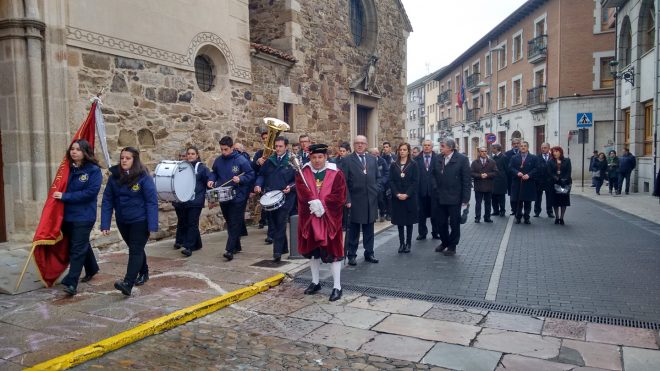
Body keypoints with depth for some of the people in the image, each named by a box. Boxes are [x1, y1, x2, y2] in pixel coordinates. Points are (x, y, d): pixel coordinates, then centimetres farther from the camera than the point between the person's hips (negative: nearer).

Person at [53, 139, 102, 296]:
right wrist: (58, 194, -4)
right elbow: (60, 188, 17)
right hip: (67, 215, 6)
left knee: (77, 249, -7)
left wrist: (65, 196, -19)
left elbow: (91, 192, -19)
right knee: (82, 244, 21)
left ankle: (71, 283, -7)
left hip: (84, 217, -6)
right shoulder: (68, 169, 9)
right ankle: (92, 269, 39)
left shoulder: (94, 171, -10)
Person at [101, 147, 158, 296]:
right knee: (135, 249, 19)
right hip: (122, 221, 5)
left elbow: (152, 201, -16)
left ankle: (128, 283, -15)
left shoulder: (144, 177, -14)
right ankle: (143, 273, 38)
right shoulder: (114, 176, -2)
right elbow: (107, 201, -2)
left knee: (135, 250, -9)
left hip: (140, 220, -5)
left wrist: (152, 225, -22)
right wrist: (105, 224, -9)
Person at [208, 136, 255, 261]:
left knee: (235, 223, -7)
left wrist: (240, 179, -24)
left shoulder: (241, 160, -10)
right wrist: (211, 180, 0)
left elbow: (251, 175, -8)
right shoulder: (218, 160, 4)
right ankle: (236, 246, 28)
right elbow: (214, 173, 20)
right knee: (229, 222, 15)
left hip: (238, 197, -6)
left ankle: (229, 250, -8)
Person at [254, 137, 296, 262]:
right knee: (272, 224, 11)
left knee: (280, 224, -9)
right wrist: (258, 184, -2)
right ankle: (284, 248, 27)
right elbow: (262, 175, 16)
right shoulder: (269, 161, 10)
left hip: (285, 198, -5)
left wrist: (291, 187, -19)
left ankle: (277, 251, -6)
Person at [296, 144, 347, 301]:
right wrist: (313, 202, -27)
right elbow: (302, 191, -12)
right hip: (309, 218, 3)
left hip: (330, 218, -3)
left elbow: (339, 196, -10)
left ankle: (337, 287, 7)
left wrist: (322, 204, -19)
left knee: (333, 251, -1)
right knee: (312, 250, 13)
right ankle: (315, 282, 28)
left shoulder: (336, 173, -4)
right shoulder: (303, 172, 3)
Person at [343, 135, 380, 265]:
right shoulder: (348, 160, -4)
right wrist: (347, 199, -12)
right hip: (355, 201, -4)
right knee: (354, 229, 5)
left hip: (371, 200, 4)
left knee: (369, 229, 12)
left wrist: (376, 190, 1)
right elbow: (344, 182, -7)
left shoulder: (373, 159, 9)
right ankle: (352, 255, 14)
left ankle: (369, 253, 22)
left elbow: (378, 177, 15)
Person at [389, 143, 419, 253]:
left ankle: (408, 243, 12)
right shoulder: (393, 165, 6)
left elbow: (415, 181, -6)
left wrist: (407, 194, -14)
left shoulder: (413, 164, 0)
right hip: (397, 197, 2)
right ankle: (401, 243, 12)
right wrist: (397, 194, -11)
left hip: (410, 197, -2)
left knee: (409, 221, 4)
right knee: (399, 221, 5)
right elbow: (391, 181, 2)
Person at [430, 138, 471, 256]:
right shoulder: (438, 159, 3)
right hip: (440, 197, 4)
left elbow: (467, 180, -11)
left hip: (454, 198, -4)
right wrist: (435, 187, 0)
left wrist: (465, 199, -13)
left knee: (454, 223, 9)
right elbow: (433, 174, 15)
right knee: (441, 222, 13)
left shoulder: (462, 159, -10)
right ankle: (444, 242, 34)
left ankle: (452, 246, 23)